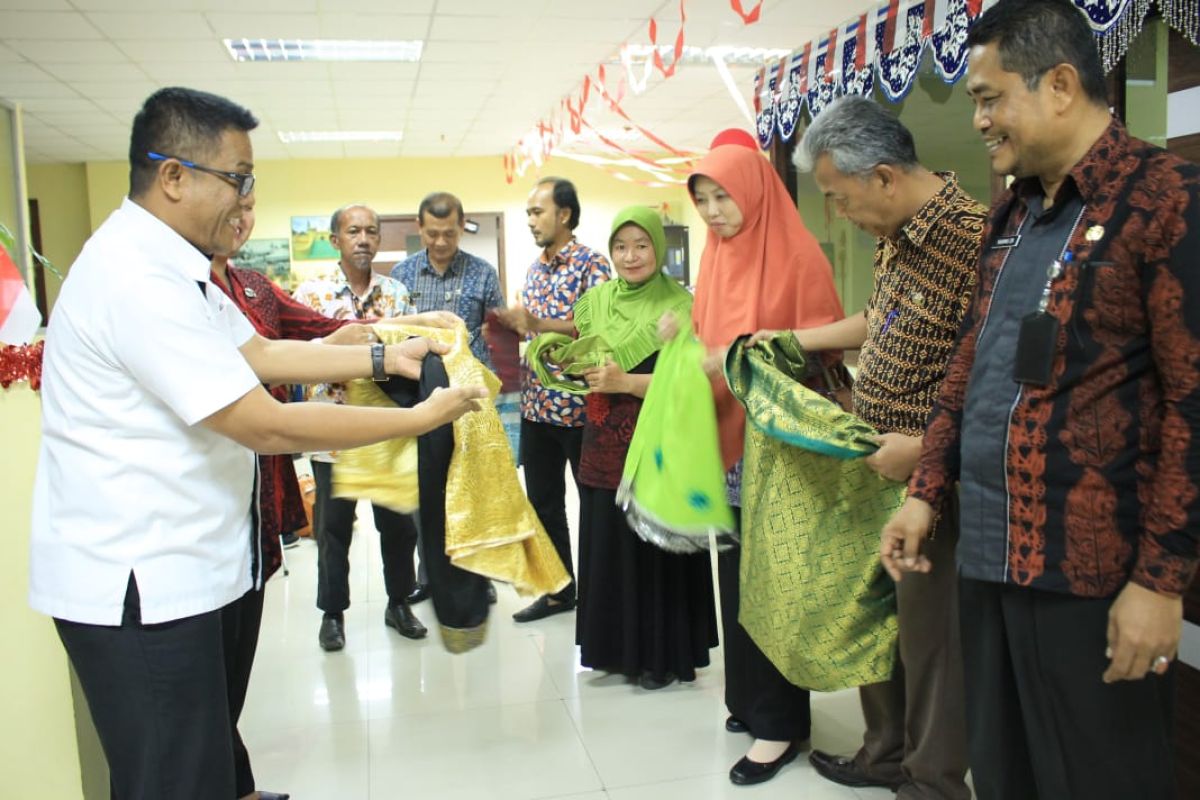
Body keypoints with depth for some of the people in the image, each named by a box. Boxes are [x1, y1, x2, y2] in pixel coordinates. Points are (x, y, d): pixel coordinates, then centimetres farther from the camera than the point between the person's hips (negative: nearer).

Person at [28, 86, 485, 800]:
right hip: (139, 581, -10)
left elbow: (261, 354, 13)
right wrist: (423, 418, -17)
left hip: (166, 567, 10)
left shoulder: (163, 264, 11)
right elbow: (267, 426, -24)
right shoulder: (139, 279, -22)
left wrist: (385, 359, 7)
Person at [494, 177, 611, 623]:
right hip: (536, 404, 8)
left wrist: (537, 324, -25)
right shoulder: (534, 269, 15)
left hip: (578, 405, -8)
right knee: (543, 502, 14)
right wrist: (507, 328, 3)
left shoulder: (591, 264, -9)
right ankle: (558, 590, 26)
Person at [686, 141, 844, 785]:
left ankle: (781, 722, 12)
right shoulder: (716, 256, 12)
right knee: (735, 572, 12)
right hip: (725, 440, 6)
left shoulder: (798, 256, -8)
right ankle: (750, 699, 28)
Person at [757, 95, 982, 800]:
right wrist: (794, 339, 19)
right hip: (878, 461, 9)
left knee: (928, 624, 6)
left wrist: (925, 448, -23)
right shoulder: (897, 232, 7)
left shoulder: (971, 238, -22)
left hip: (929, 474, -9)